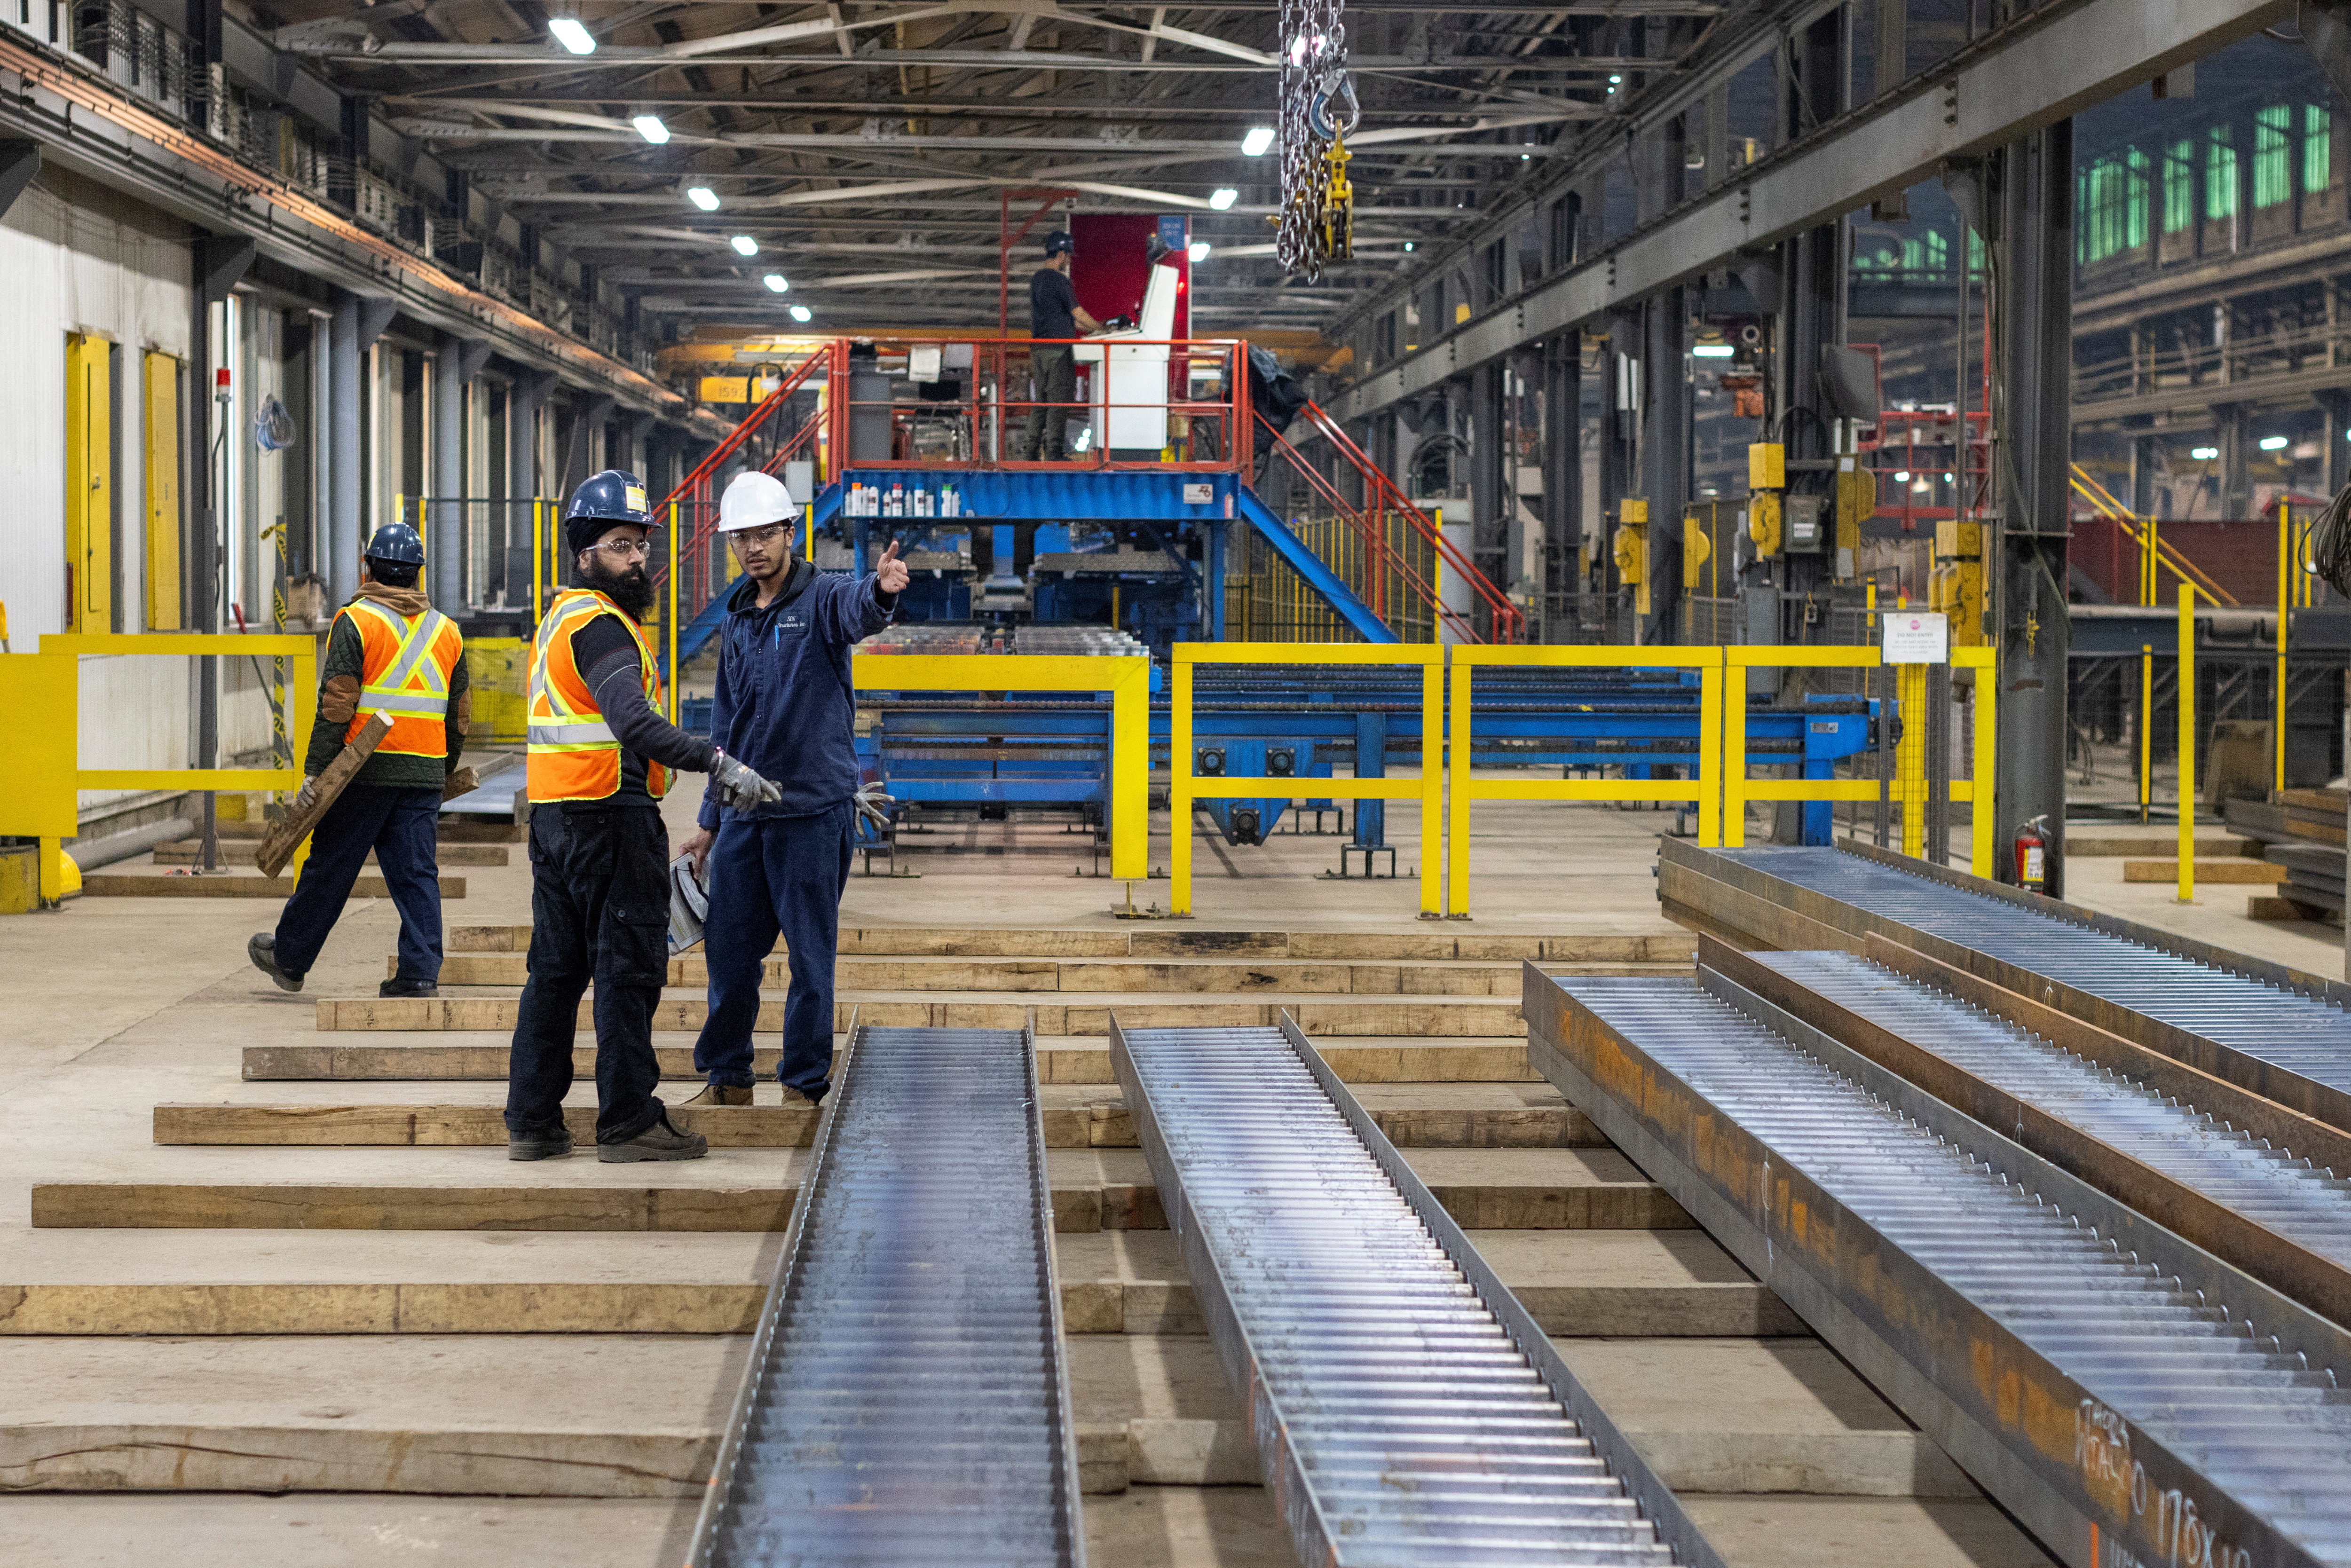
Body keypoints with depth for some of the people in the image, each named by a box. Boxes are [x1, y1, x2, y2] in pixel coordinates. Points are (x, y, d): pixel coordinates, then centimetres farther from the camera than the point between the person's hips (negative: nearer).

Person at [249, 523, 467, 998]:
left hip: (365, 773, -4)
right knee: (417, 873, 5)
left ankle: (288, 957, 22)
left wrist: (315, 772, -11)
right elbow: (458, 714, 17)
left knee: (329, 868, 7)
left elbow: (336, 705, -12)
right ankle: (421, 973, -2)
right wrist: (444, 770, 29)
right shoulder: (447, 631, 12)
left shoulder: (356, 622, -6)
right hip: (424, 772, 4)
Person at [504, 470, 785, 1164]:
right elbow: (635, 723, -30)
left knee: (557, 968, 12)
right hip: (610, 817, -10)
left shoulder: (561, 617, 18)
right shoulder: (600, 625, -14)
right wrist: (718, 764, -37)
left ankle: (531, 1121, 15)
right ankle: (627, 1121, -2)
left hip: (555, 814, 10)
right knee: (628, 968, -5)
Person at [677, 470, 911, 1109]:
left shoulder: (822, 600, -6)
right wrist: (709, 821, 19)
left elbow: (858, 609, -33)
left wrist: (881, 588, -58)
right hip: (743, 813, 6)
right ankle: (727, 1076, 23)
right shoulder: (737, 621, 14)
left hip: (813, 809, -6)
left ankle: (805, 1085, 10)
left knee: (810, 954, 0)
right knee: (728, 947, 10)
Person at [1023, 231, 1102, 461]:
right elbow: (1078, 313, -11)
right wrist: (1099, 328, 5)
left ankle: (1033, 449, 11)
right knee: (1059, 400, -6)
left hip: (1038, 347, 9)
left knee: (1040, 400, 11)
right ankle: (1053, 452, -7)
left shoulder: (1037, 278, 16)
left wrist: (1090, 327, 25)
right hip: (1058, 347, -9)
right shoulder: (1058, 280, -12)